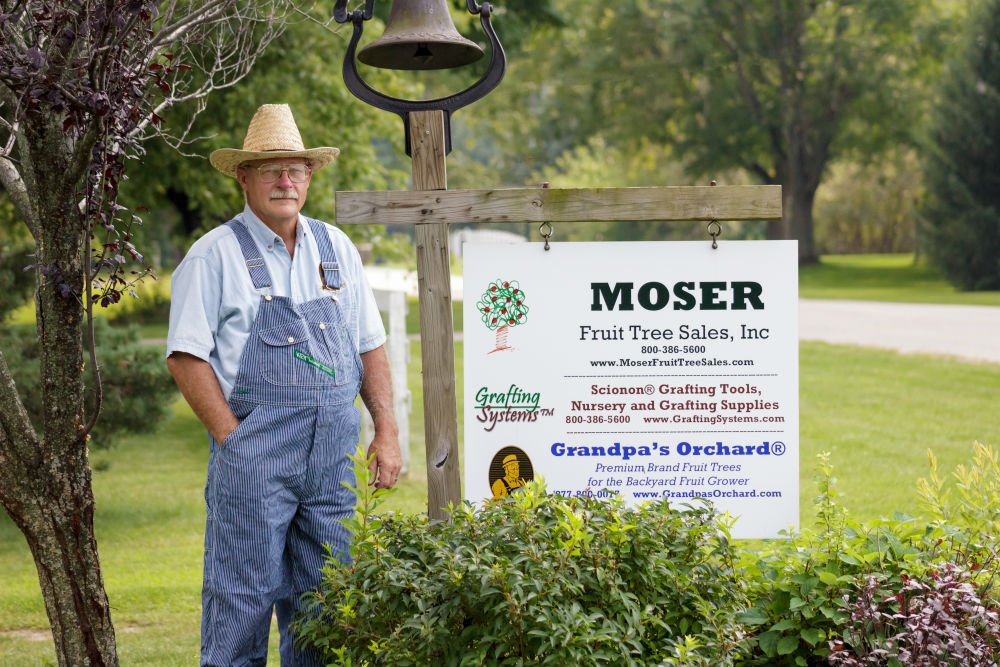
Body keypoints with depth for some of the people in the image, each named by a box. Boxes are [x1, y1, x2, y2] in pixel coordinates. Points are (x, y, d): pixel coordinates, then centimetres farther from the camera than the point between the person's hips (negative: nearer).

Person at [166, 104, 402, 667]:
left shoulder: (336, 248, 15)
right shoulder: (216, 254, 0)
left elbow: (371, 345, 17)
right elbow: (186, 356, -4)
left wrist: (387, 430, 7)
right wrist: (234, 439, -11)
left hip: (334, 452, 5)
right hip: (253, 450, -4)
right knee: (245, 594, -4)